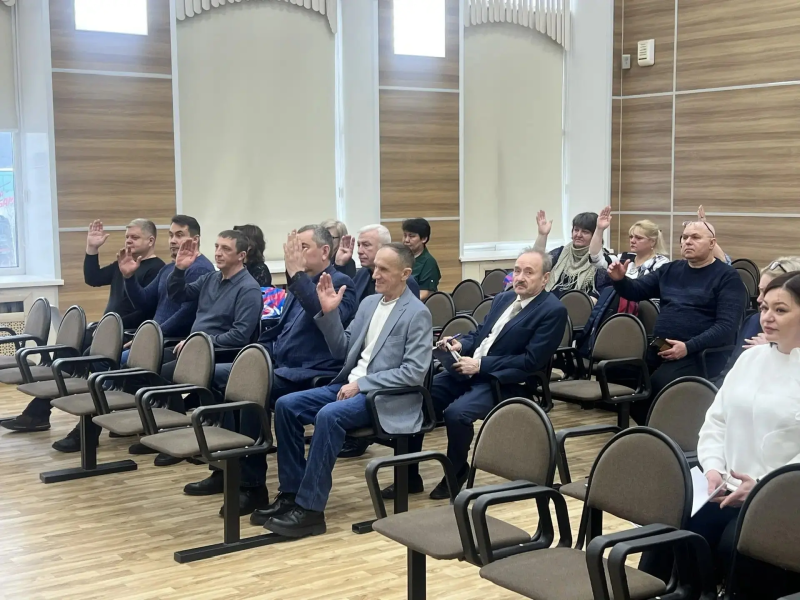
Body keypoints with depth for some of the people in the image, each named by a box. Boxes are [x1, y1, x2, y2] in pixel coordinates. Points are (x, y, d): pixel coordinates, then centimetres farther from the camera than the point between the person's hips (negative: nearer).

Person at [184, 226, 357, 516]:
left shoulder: (340, 283, -6)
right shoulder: (301, 284, 20)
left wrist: (296, 273, -24)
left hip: (313, 375, -10)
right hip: (280, 367, 10)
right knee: (215, 375, 0)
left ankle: (253, 486, -23)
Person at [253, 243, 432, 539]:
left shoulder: (417, 314, -9)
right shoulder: (368, 303, 13)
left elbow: (414, 372, -17)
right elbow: (344, 351, 14)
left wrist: (362, 384, -19)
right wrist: (329, 313, -1)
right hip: (351, 384, 8)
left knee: (329, 415, -33)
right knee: (286, 405, -9)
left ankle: (310, 509, -26)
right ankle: (291, 492, -3)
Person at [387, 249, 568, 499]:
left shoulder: (553, 311, -8)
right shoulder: (503, 299, 16)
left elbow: (531, 361, -15)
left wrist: (481, 365, -17)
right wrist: (461, 344, -1)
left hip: (503, 382, -7)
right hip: (468, 371, 7)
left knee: (456, 412, -32)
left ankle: (456, 474, -6)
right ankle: (409, 475, 0)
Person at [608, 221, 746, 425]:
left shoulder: (727, 277, 0)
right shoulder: (670, 270, 18)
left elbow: (727, 326, -10)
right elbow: (635, 291, 23)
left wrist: (689, 347, -21)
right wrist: (620, 280, -1)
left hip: (700, 352, -6)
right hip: (658, 348, 6)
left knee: (659, 383, -33)